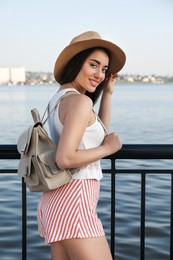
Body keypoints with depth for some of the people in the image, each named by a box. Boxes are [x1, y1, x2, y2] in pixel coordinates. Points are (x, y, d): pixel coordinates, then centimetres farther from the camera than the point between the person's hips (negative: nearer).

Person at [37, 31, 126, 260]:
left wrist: (107, 93, 17)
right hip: (74, 200, -10)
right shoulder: (80, 101, -16)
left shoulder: (60, 97, 13)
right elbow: (65, 159, -23)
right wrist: (108, 148, -11)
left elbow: (99, 135, 21)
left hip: (57, 199, 10)